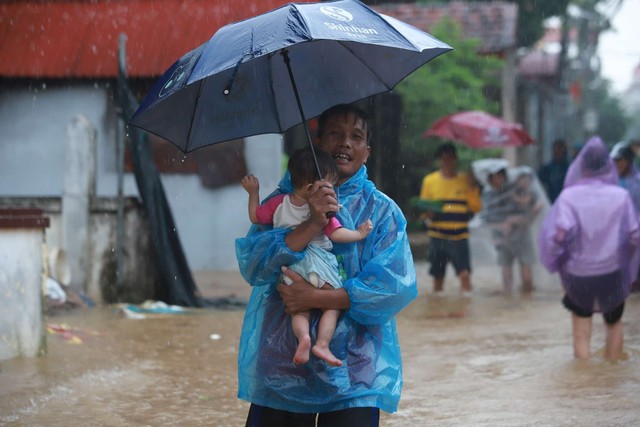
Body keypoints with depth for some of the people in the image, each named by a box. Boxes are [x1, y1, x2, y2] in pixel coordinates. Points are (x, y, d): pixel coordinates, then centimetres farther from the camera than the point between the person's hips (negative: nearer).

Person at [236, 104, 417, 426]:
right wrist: (312, 224, -20)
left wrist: (314, 298, -15)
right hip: (280, 371, 1)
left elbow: (397, 286, -10)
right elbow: (252, 265, -7)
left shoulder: (382, 211, 3)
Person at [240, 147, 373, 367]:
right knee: (332, 305, 6)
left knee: (299, 310, 7)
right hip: (319, 263, -3)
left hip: (290, 266, 4)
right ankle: (322, 343, -11)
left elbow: (255, 217, 15)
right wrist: (359, 234, 6)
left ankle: (303, 336, -22)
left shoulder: (278, 203, 6)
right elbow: (336, 234, -8)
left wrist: (253, 192, 26)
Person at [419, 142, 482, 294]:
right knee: (438, 276, 6)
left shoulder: (466, 180, 6)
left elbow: (476, 208, 3)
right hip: (437, 236, 1)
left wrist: (472, 189, -12)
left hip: (459, 237, -1)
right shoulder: (429, 180, 7)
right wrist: (427, 213, -12)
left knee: (464, 273, -14)